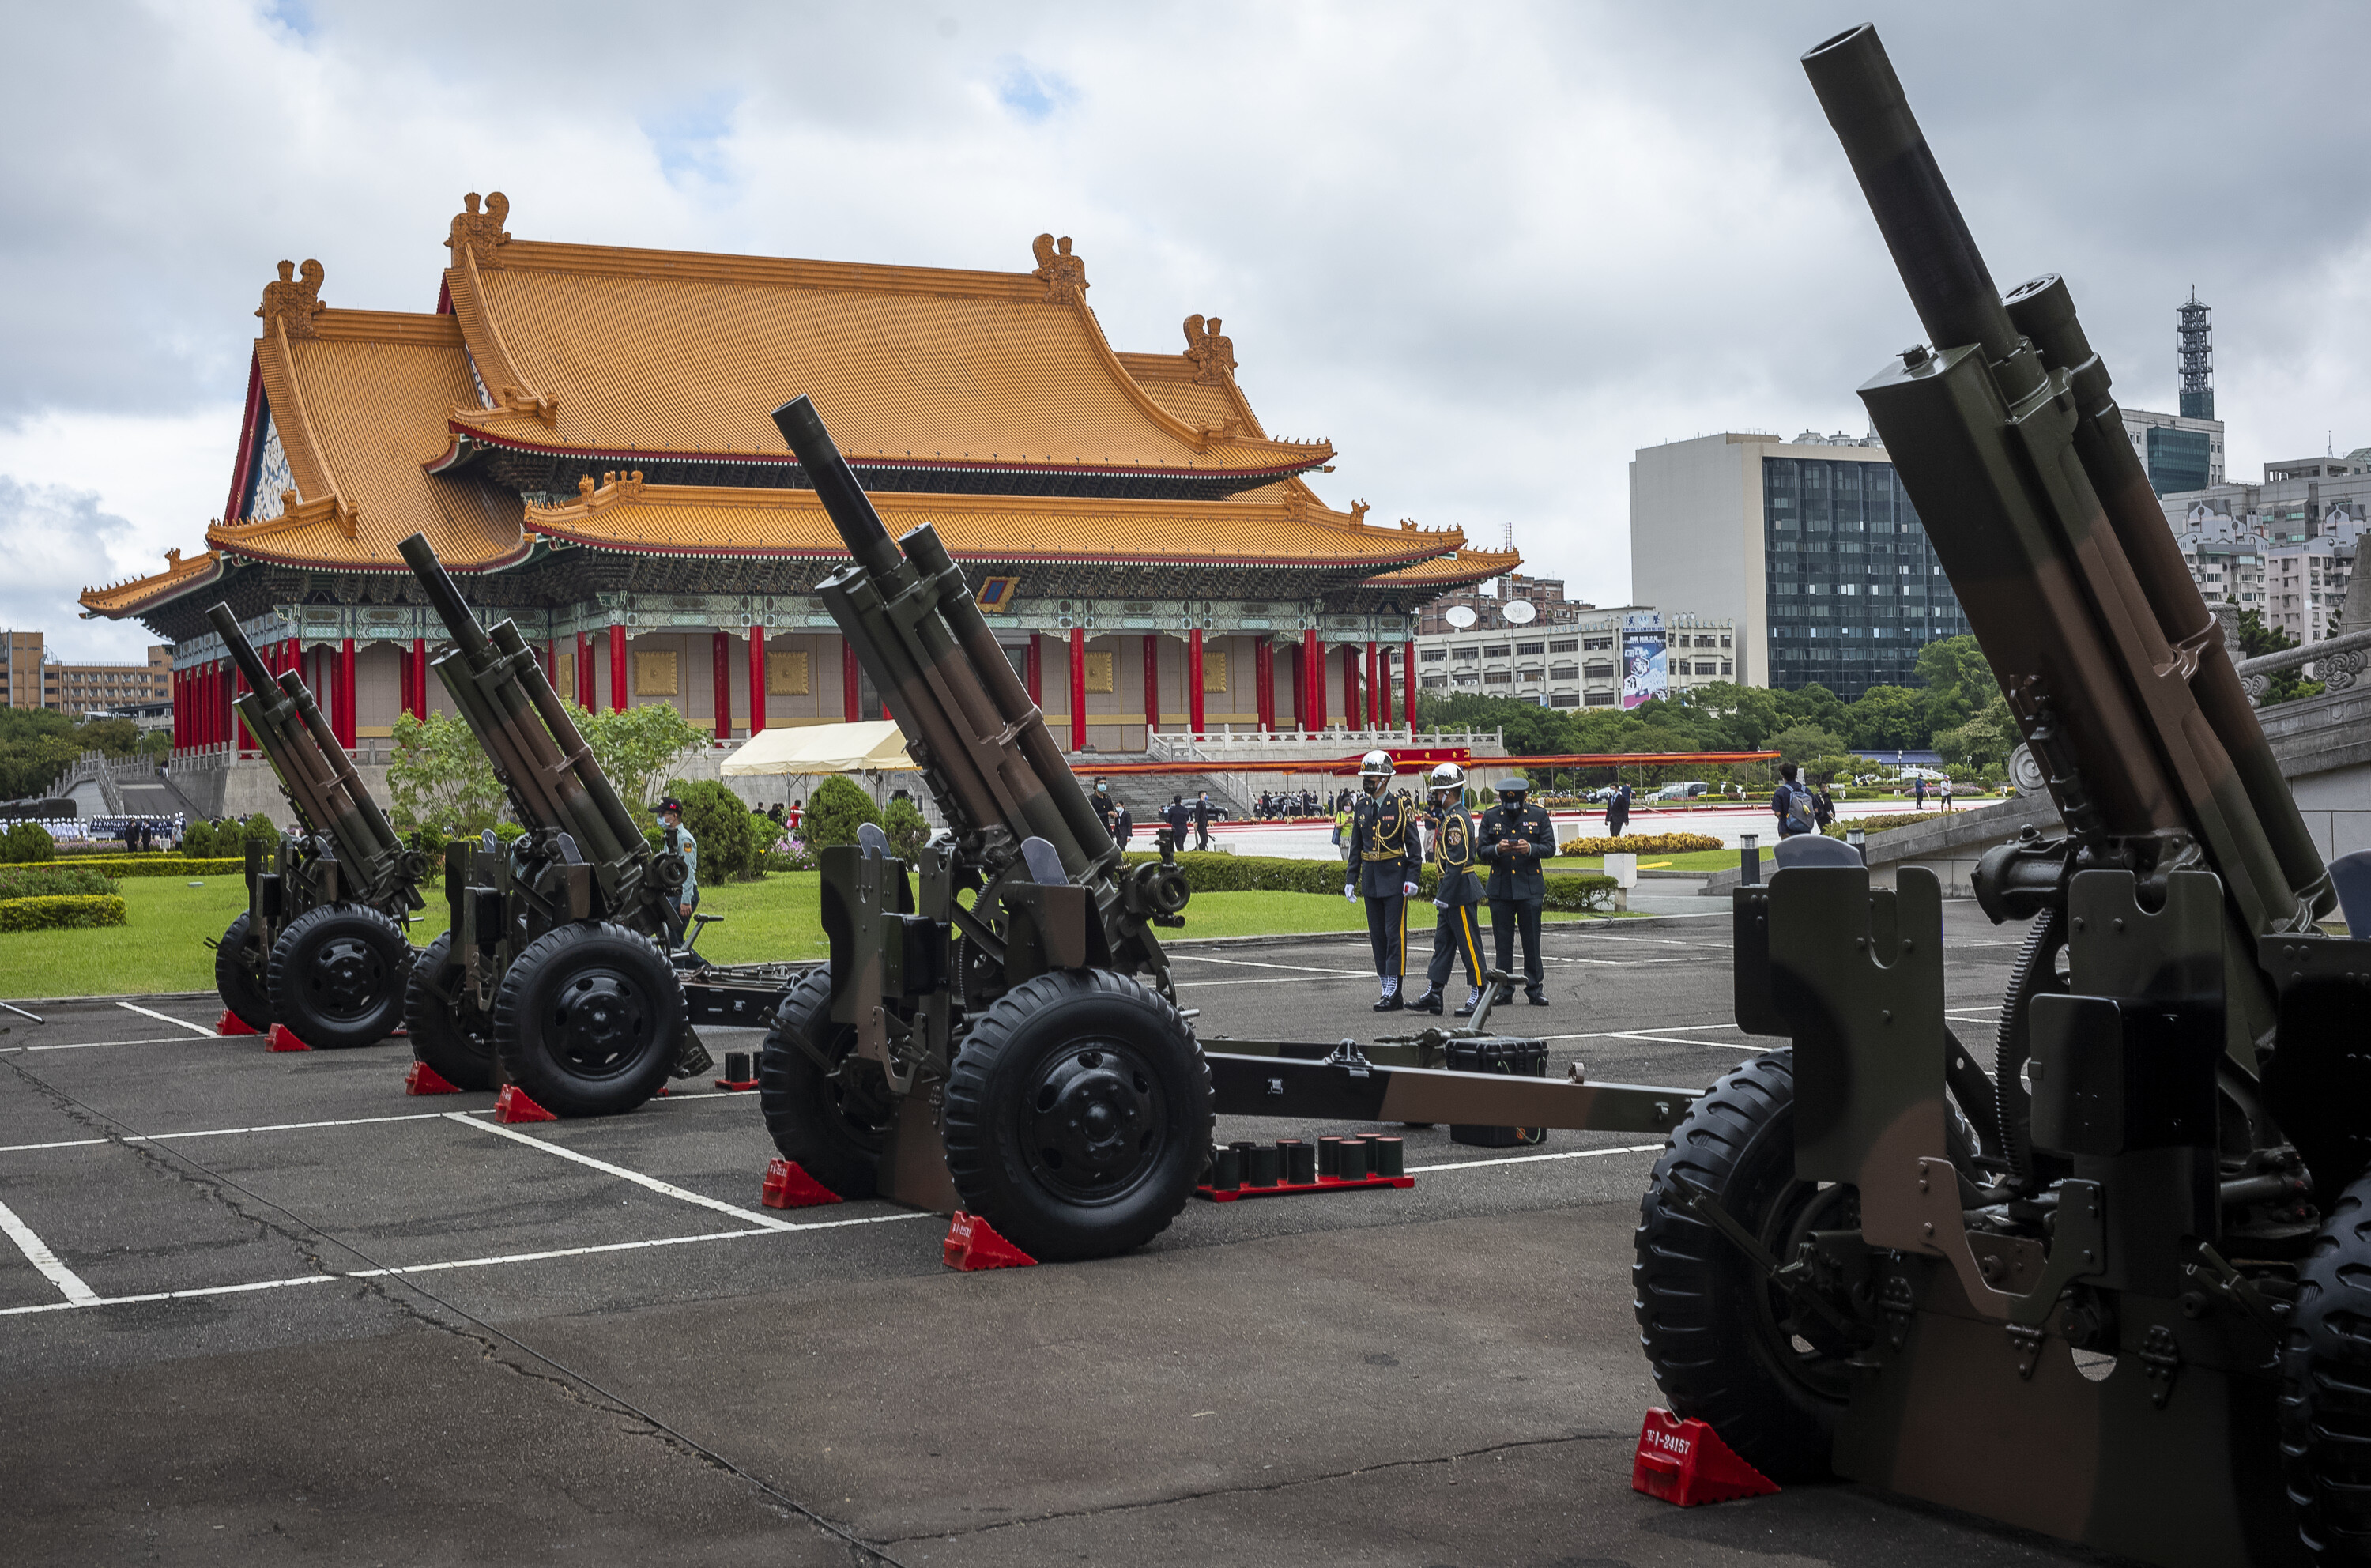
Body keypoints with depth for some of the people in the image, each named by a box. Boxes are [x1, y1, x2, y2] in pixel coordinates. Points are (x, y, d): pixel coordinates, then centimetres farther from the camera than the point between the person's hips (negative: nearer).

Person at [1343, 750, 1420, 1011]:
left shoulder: (1400, 805, -7)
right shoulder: (1361, 806, 9)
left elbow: (1413, 844, -6)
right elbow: (1356, 846, 15)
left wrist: (1412, 879, -13)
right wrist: (1350, 879, 10)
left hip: (1395, 879, -6)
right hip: (1371, 879, 6)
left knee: (1395, 934, -6)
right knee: (1378, 935, 8)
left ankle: (1393, 994, -6)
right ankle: (1387, 989, 15)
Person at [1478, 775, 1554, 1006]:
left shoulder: (1539, 816, 3)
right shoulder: (1490, 817, 5)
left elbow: (1550, 848, 0)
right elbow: (1482, 850, 3)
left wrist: (1530, 849, -19)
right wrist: (1497, 850, -18)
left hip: (1530, 888, -1)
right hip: (1500, 888, 1)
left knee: (1531, 941, 1)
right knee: (1503, 942, 4)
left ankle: (1535, 989, 8)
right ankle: (1504, 990, 11)